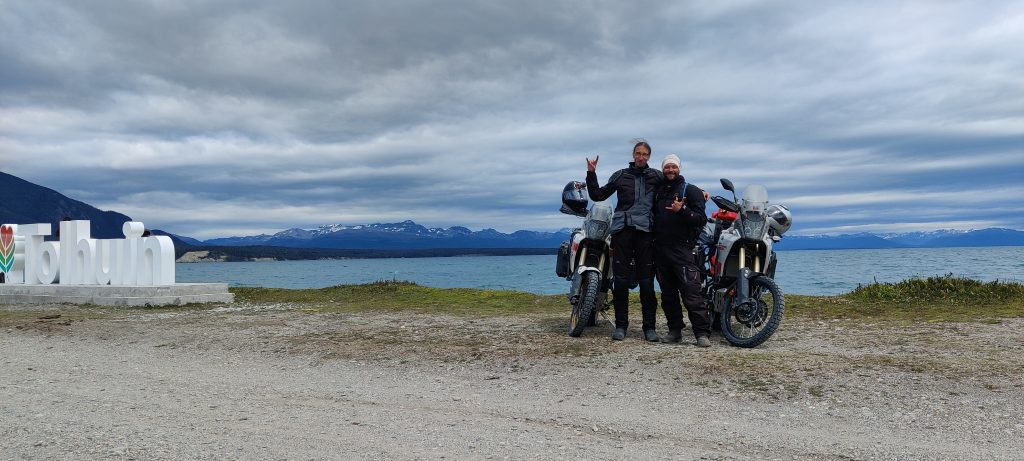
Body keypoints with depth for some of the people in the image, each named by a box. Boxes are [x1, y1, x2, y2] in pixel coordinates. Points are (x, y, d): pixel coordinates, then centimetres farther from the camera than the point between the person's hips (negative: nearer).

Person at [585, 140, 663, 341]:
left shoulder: (656, 176, 11)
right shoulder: (620, 175, 13)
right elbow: (598, 195, 15)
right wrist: (591, 174, 5)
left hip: (645, 230, 0)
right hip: (623, 229, 1)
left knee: (646, 281, -1)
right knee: (620, 279, -1)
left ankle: (649, 327, 6)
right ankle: (620, 325, 7)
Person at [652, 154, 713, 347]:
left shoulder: (691, 190, 2)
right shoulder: (658, 191, 17)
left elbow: (701, 219, -6)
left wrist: (682, 210, -21)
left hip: (683, 249, -5)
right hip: (661, 249, 6)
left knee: (691, 292, -12)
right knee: (668, 294, 9)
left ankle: (702, 333, -10)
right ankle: (674, 330, 17)